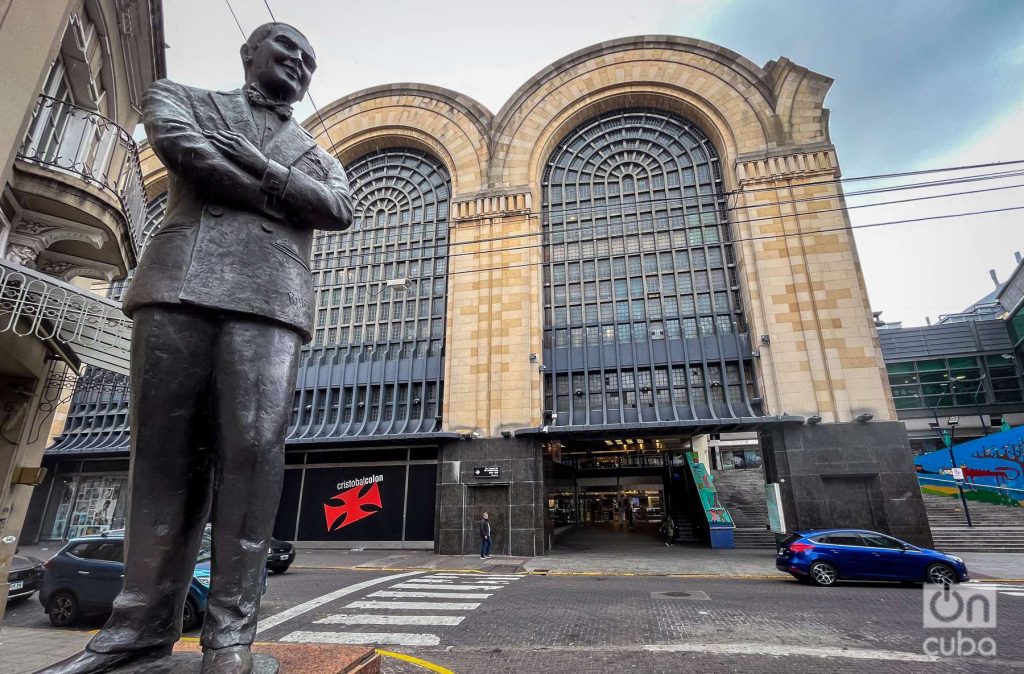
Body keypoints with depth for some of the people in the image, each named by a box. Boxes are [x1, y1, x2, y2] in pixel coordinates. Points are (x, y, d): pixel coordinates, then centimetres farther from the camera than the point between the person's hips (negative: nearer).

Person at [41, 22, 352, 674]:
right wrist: (288, 199, 2)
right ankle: (144, 621, 8)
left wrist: (256, 163, -2)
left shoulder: (318, 155, 28)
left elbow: (339, 209, 7)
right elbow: (184, 150, 2)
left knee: (253, 448, -12)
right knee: (164, 452, -2)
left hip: (269, 299, 1)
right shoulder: (180, 98, 25)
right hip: (180, 283, 0)